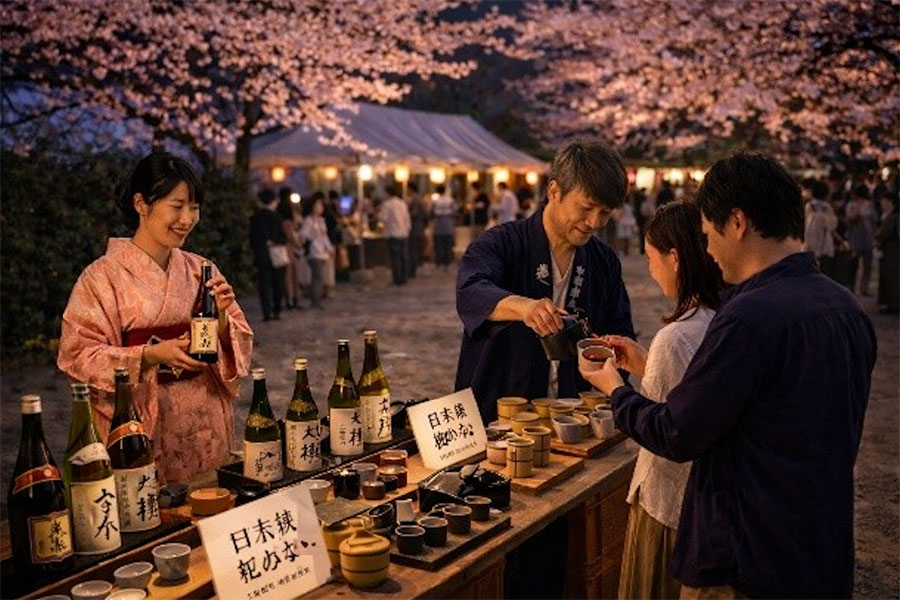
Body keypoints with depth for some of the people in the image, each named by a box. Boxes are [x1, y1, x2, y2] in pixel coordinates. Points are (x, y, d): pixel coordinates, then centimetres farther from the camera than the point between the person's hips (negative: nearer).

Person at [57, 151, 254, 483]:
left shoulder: (201, 269, 6)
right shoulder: (102, 276, -7)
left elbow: (240, 344, 7)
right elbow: (78, 356, -10)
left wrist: (222, 319, -13)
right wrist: (151, 355, -21)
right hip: (143, 430, -4)